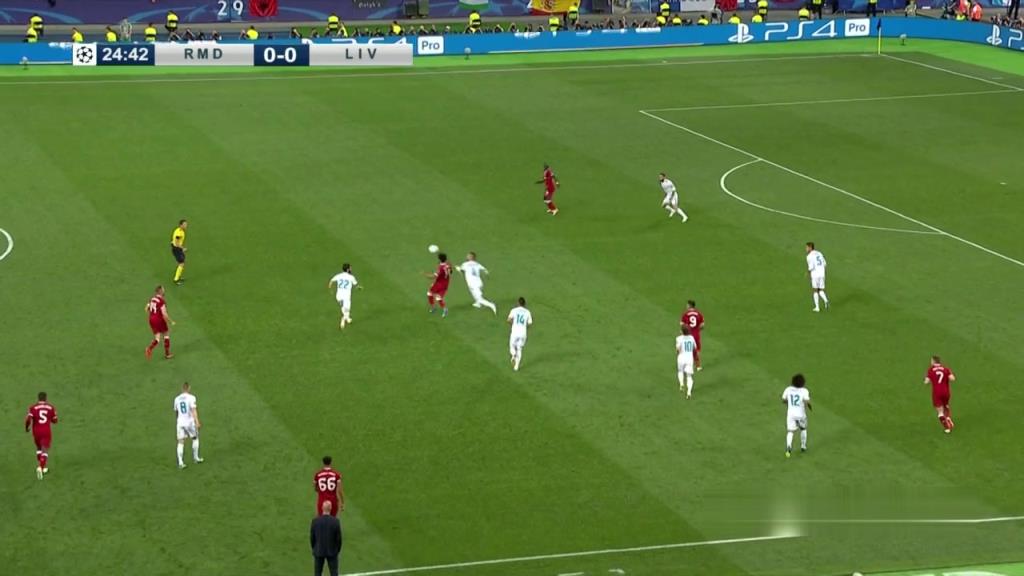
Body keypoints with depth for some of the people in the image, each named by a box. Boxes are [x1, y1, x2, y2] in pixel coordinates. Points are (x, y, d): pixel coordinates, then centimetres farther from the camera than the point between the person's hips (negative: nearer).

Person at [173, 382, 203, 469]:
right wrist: (197, 422, -24)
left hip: (180, 422, 3)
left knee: (180, 442, 1)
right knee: (195, 438, 19)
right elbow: (194, 410, -19)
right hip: (190, 422, -3)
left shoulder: (177, 399, 7)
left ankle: (180, 463, -8)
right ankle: (196, 458, 26)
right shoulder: (191, 397, -8)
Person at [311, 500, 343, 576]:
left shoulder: (315, 521, -15)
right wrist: (338, 550, 6)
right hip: (332, 551, -1)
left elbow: (312, 537, -6)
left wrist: (314, 549, 11)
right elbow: (338, 538, -11)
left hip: (318, 551, 1)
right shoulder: (335, 521, -18)